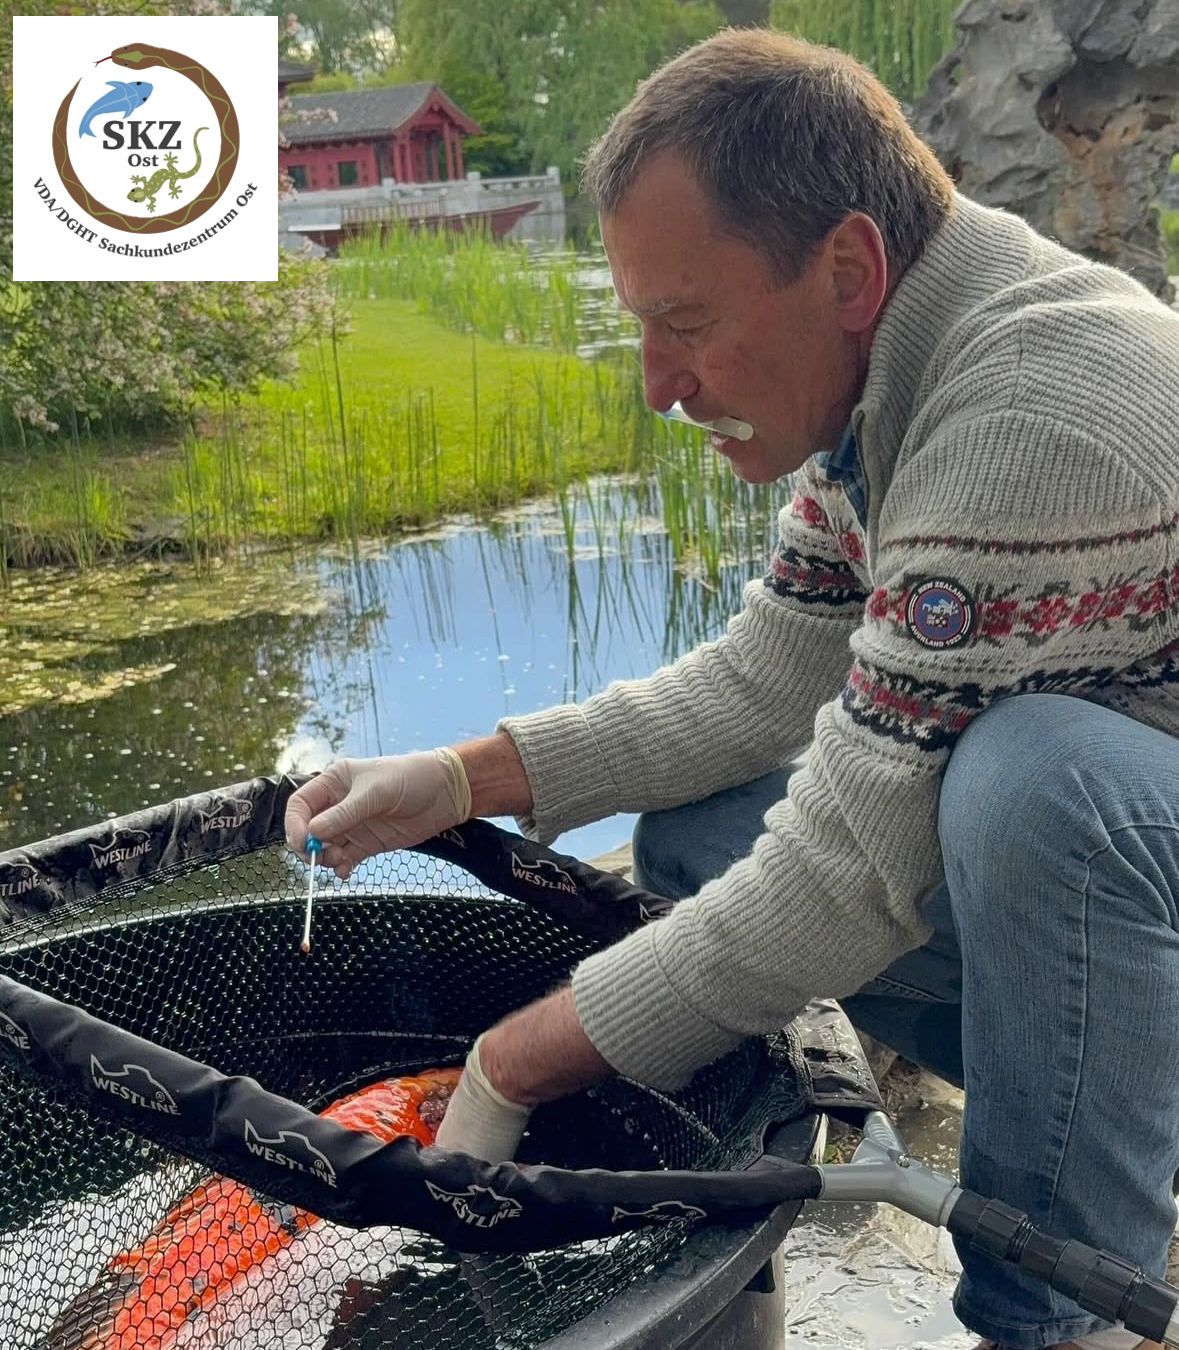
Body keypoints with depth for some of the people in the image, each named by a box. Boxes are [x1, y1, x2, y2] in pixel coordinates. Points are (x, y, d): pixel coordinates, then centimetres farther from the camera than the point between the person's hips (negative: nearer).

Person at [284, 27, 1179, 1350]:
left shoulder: (1036, 423, -31)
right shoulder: (884, 373, -2)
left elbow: (843, 879, -30)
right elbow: (763, 680, 3)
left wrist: (513, 1067, -19)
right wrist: (457, 778, -6)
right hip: (1059, 845, 8)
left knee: (1041, 773, -37)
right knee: (692, 836, 0)